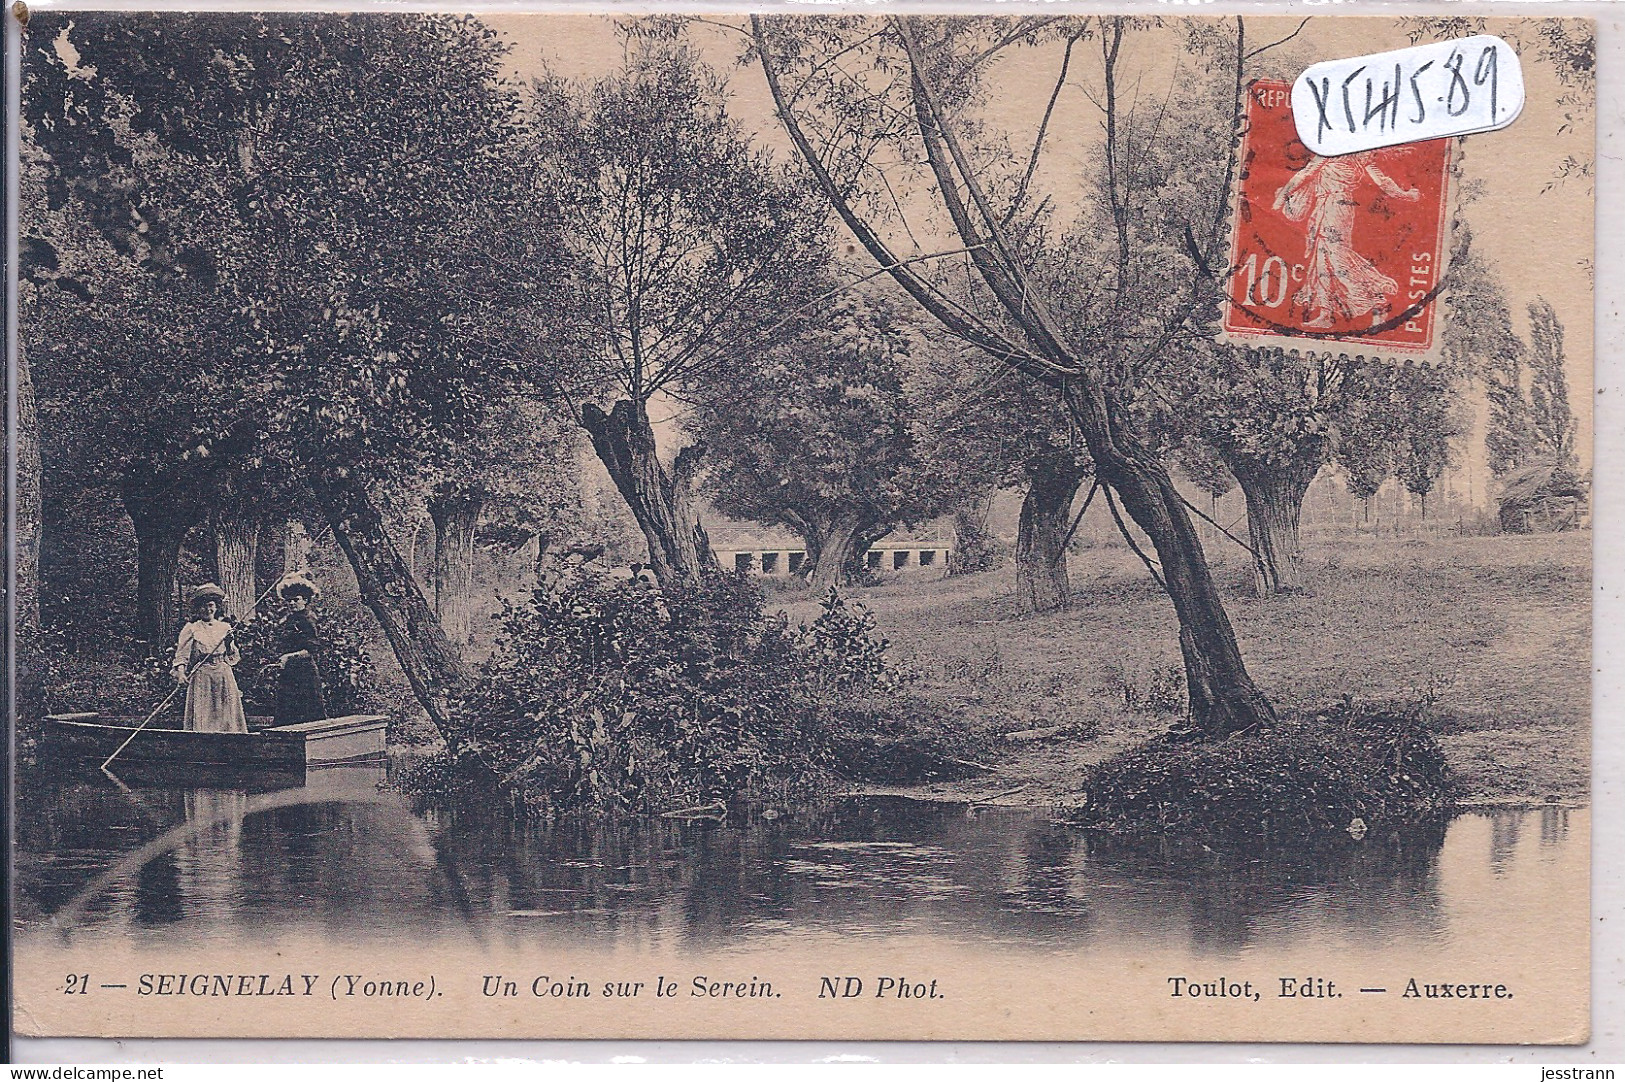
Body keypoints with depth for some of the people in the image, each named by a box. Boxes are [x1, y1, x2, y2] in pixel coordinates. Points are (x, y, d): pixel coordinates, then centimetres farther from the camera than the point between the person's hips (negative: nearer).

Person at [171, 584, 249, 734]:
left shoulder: (225, 627, 12)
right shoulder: (191, 629, 2)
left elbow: (233, 659, 14)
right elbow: (181, 656, -2)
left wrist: (230, 643, -4)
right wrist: (180, 672, -18)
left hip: (224, 677, 3)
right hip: (201, 678, -3)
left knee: (225, 715, 0)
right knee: (202, 717, -7)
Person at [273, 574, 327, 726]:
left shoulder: (307, 622, -7)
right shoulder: (286, 621, 15)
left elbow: (311, 651, -13)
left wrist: (290, 657, -20)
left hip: (304, 674, -8)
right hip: (287, 674, 8)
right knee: (286, 717, 5)